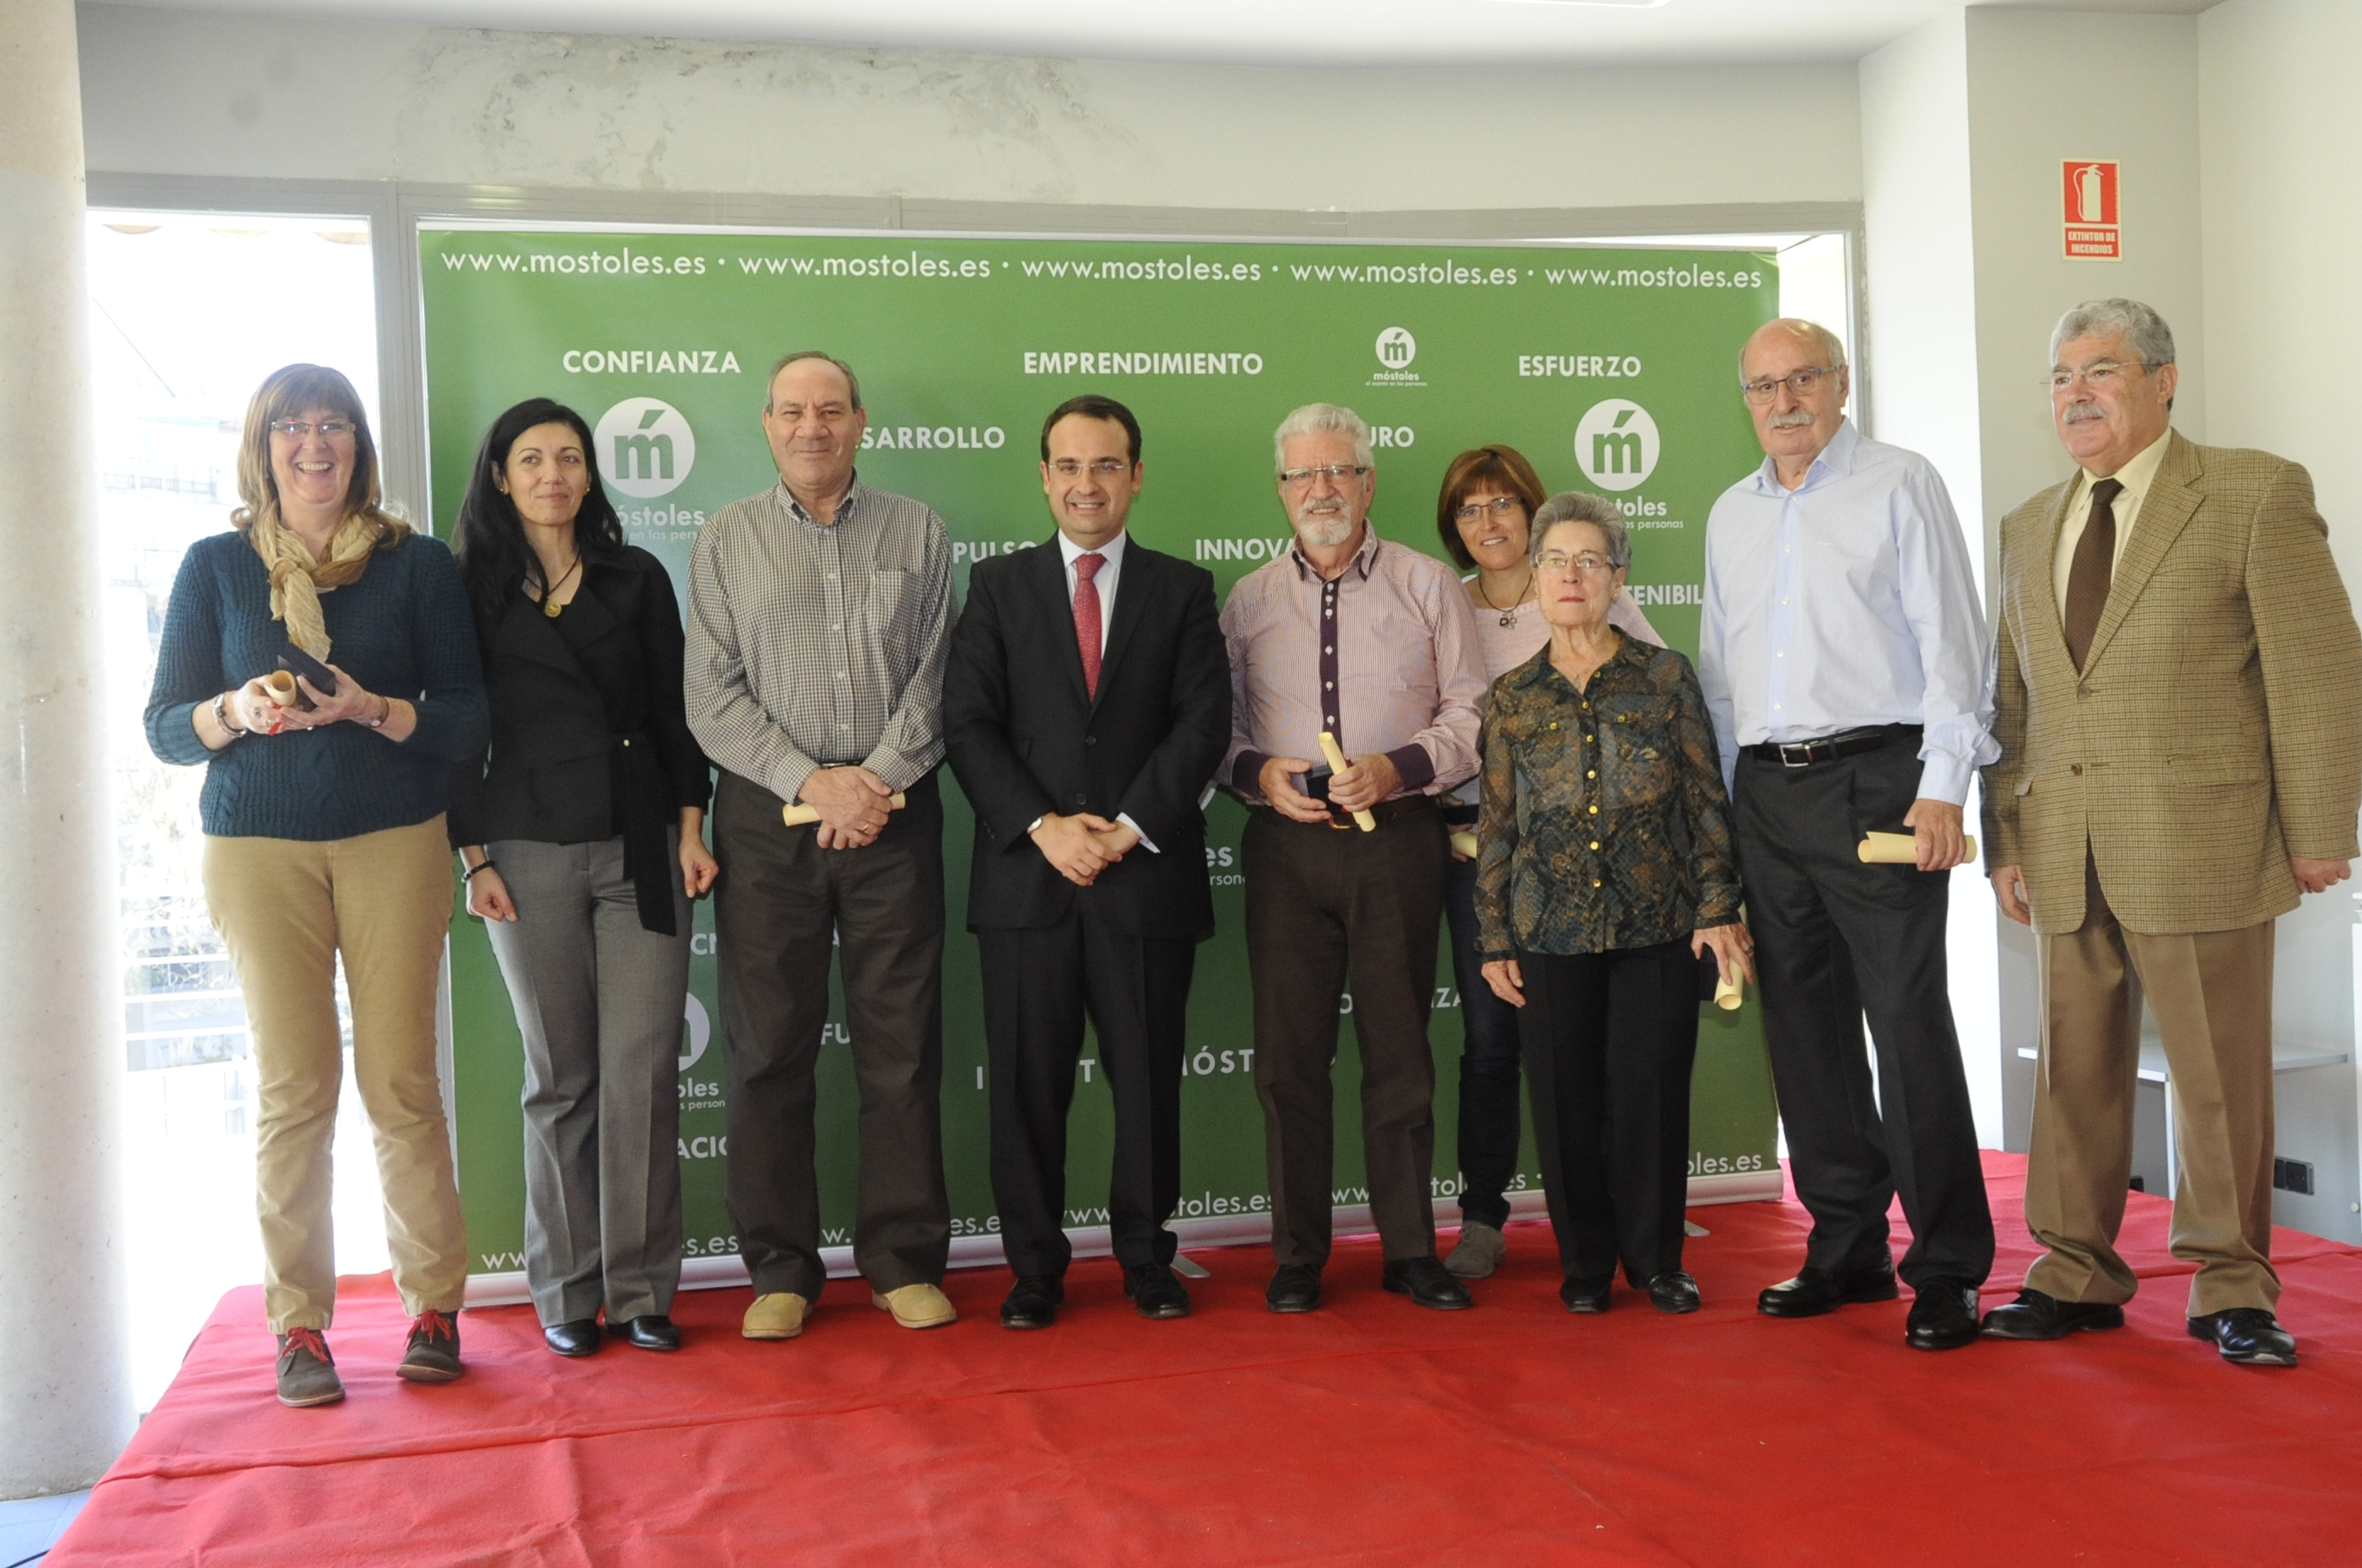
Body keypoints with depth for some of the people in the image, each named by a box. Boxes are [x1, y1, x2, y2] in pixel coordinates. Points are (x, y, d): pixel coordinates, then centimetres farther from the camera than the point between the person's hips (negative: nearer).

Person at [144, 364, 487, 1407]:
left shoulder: (417, 565, 6)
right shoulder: (216, 566, 8)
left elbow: (468, 715, 1)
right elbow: (165, 727, 7)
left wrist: (371, 709, -16)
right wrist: (237, 713, -14)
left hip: (395, 841, 0)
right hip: (258, 849, 1)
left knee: (401, 1080, -2)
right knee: (292, 1088, -2)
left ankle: (434, 1307, 8)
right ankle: (299, 1324, 7)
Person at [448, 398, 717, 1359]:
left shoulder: (637, 580, 11)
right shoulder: (471, 590, 6)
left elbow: (673, 711, 10)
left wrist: (690, 829, 2)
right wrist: (475, 858, -2)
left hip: (641, 848, 1)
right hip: (530, 854, -1)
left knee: (644, 1068, -3)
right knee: (561, 1076, 3)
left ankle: (641, 1287, 6)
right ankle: (568, 1289, 14)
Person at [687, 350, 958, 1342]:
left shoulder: (918, 534, 9)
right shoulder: (725, 541, 8)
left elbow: (935, 677, 3)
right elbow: (713, 696, 1)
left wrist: (877, 780, -10)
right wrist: (810, 780, -10)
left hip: (893, 814, 0)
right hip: (765, 817, 0)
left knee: (902, 1045, 2)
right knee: (768, 1047, 3)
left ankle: (904, 1260, 13)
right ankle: (781, 1269, 14)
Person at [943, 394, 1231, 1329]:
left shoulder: (1182, 589, 9)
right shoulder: (999, 585, 9)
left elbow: (1203, 720, -1)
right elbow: (967, 723, 1)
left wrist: (1127, 828, -11)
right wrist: (1044, 826, -12)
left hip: (1148, 872, 0)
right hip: (1026, 873, 0)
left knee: (1148, 1078, 7)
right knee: (1028, 1083, 4)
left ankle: (1147, 1259, 21)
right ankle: (1036, 1267, 17)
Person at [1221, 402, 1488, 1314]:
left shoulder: (1428, 587, 7)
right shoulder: (1248, 600, 12)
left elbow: (1470, 714, 3)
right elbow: (1215, 726, 12)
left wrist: (1396, 768, -13)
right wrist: (1258, 772, -8)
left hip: (1397, 839, -1)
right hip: (1285, 843, 1)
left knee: (1400, 1051, 4)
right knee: (1287, 1054, 2)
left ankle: (1410, 1249, 15)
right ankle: (1297, 1256, 12)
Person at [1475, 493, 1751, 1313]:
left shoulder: (1666, 678, 3)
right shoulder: (1513, 698, 7)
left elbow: (1707, 802, 4)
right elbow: (1497, 827, 10)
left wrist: (1718, 908, -4)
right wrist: (1494, 940, 7)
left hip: (1657, 927, -1)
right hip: (1552, 933, 1)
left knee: (1652, 1093, 1)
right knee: (1567, 1101, 4)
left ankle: (1656, 1258, 18)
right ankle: (1585, 1263, 20)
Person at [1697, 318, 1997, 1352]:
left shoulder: (1899, 485, 2)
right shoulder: (1731, 515, 18)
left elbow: (1948, 637, -5)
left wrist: (1943, 785, -14)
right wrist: (1721, 802, 14)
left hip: (1875, 777, -5)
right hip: (1765, 791, 6)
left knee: (1909, 1023, -8)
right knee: (1803, 1026, 8)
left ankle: (1948, 1270, 0)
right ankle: (1847, 1249, 19)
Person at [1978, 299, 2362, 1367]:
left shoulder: (2256, 495, -1)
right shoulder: (2028, 529, 15)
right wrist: (2006, 839, 11)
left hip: (2200, 846, -5)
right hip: (2066, 857, 5)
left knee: (2217, 1072, 3)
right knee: (2075, 1069, 10)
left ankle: (2231, 1289, 17)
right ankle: (2077, 1274, 21)